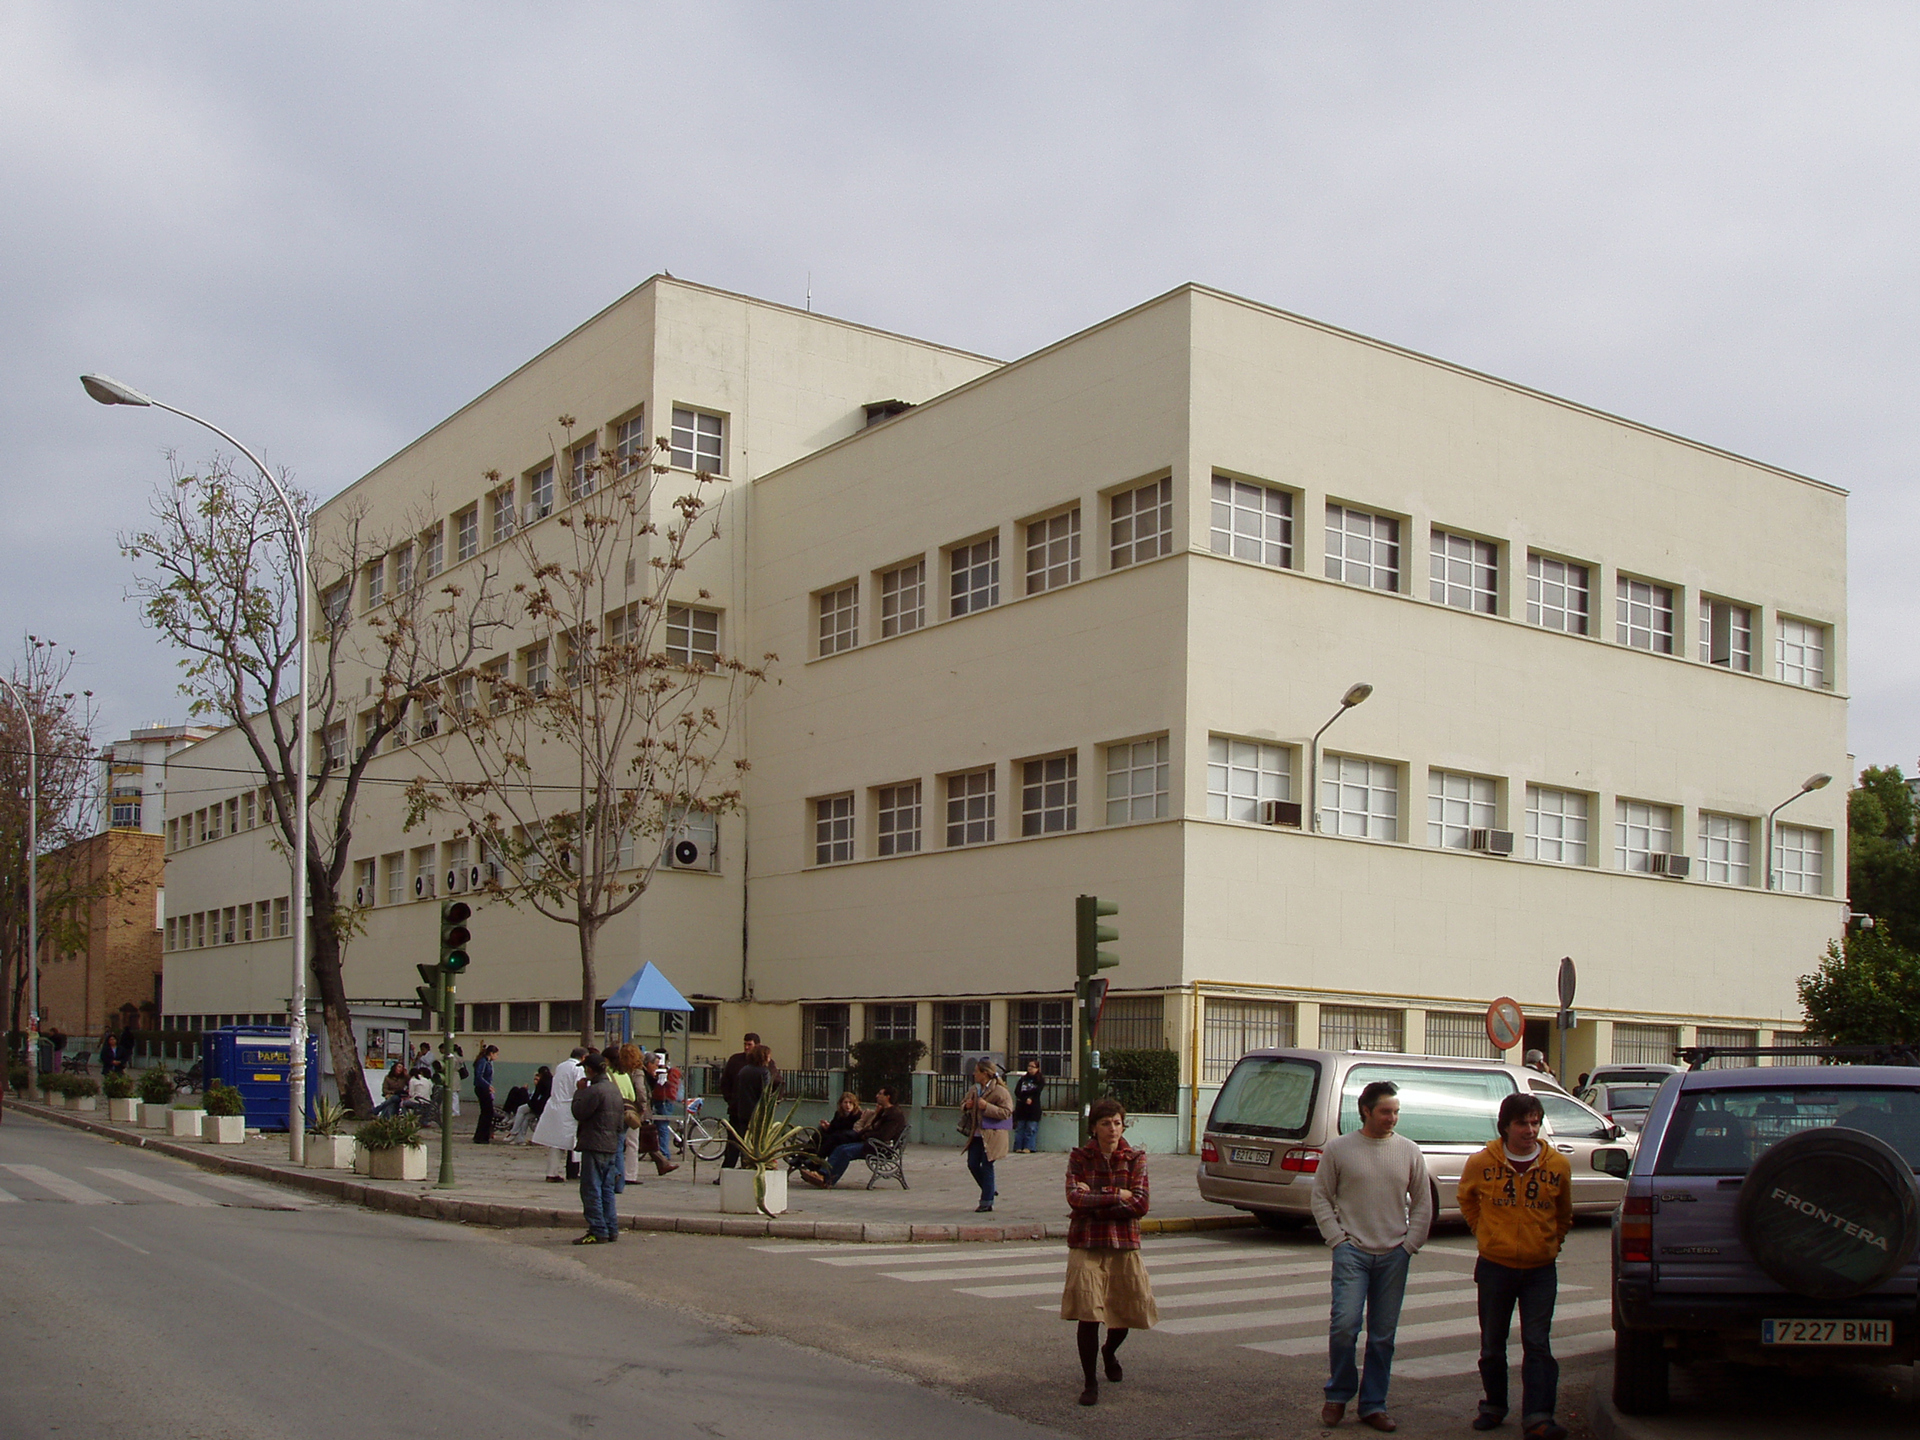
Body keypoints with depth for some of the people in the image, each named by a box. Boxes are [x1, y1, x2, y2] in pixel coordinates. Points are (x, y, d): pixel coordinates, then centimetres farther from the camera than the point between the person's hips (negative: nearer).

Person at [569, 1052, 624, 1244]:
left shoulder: (595, 1090, -15)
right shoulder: (614, 1089, 13)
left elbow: (578, 1112, -13)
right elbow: (620, 1120, 18)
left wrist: (579, 1091, -3)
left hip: (594, 1147, -9)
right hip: (612, 1146, 9)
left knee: (591, 1190, -4)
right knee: (608, 1190, 12)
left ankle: (598, 1232, -6)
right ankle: (611, 1230, 13)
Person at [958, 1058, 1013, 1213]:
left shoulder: (999, 1091, -12)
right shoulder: (975, 1090, 12)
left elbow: (1006, 1112, -18)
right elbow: (963, 1104, 24)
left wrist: (987, 1107, -25)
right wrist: (966, 1106, -1)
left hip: (991, 1135, -8)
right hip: (976, 1134, 8)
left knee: (987, 1167, -4)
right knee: (972, 1164, 6)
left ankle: (986, 1203, 5)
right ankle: (989, 1192, 27)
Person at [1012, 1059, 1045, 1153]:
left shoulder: (1040, 1080, 5)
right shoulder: (1022, 1079, 13)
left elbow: (1036, 1091, -10)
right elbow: (1017, 1092, 1)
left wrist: (1023, 1093, -6)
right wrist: (1026, 1099, -14)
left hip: (1033, 1108, -3)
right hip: (1021, 1107, 3)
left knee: (1031, 1128, -4)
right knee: (1019, 1128, 1)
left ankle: (1028, 1148, -3)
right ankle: (1018, 1147, 3)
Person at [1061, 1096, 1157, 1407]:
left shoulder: (1136, 1158, 2)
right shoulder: (1079, 1157, 2)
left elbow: (1140, 1205, -9)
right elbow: (1074, 1197, -13)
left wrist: (1094, 1200, -14)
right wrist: (1117, 1197, -14)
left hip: (1124, 1244, 2)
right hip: (1086, 1244, -2)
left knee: (1126, 1311, 10)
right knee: (1088, 1314, -9)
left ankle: (1109, 1352, 44)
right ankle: (1090, 1381, 6)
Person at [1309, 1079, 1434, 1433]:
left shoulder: (1409, 1152, 6)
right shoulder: (1338, 1148, 0)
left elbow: (1422, 1204, 11)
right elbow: (1321, 1197, 4)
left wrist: (1410, 1244, 2)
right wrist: (1337, 1239, -5)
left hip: (1393, 1256, 2)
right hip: (1352, 1252, -2)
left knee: (1383, 1335, 5)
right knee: (1344, 1325, -11)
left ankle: (1373, 1405, 16)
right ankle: (1337, 1395, 9)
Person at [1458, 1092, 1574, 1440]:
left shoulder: (1558, 1165, -3)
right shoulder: (1481, 1163, -6)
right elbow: (1467, 1199, 15)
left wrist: (1553, 1239, 10)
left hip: (1541, 1270, 0)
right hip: (1494, 1267, 0)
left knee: (1537, 1345, -5)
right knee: (1492, 1345, 11)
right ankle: (1493, 1407, 27)